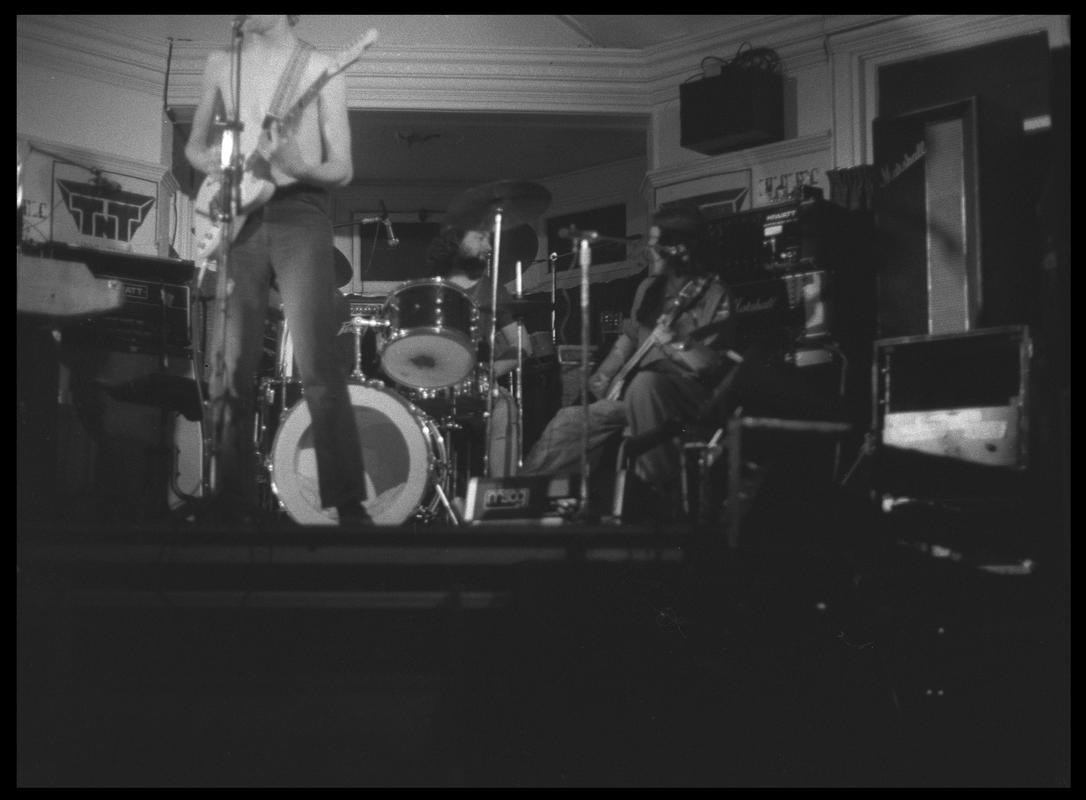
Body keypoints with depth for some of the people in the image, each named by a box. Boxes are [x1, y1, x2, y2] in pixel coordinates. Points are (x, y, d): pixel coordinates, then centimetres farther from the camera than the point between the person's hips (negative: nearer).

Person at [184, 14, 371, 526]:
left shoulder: (319, 69, 5)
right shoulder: (222, 64, 16)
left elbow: (342, 169, 2)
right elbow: (194, 144, 23)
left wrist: (298, 169, -19)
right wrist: (209, 161, -1)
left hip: (299, 214, -3)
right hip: (236, 219, 4)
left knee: (318, 368, -14)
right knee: (229, 371, 0)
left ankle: (349, 506, -13)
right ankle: (234, 503, 7)